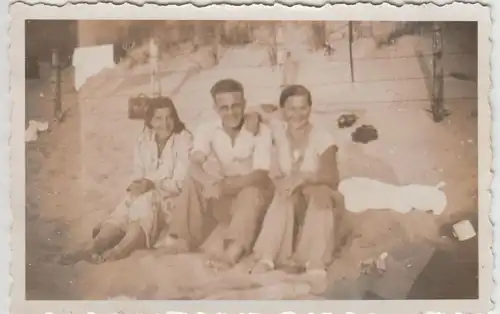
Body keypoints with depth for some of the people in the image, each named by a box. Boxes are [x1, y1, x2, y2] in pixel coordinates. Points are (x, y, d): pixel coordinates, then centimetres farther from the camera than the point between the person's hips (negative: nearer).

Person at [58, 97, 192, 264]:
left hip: (172, 199, -4)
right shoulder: (144, 140, 5)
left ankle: (118, 251, -47)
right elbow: (138, 175, 6)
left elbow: (180, 183, -14)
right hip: (145, 195, 5)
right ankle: (90, 248, -42)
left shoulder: (184, 140, -11)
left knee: (146, 202, -35)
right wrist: (138, 185, -17)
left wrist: (152, 183, -27)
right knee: (122, 215, -25)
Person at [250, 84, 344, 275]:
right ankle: (266, 259, -43)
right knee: (285, 195, -33)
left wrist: (303, 178, -39)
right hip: (290, 200, 2)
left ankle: (316, 263, -41)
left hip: (318, 200, -1)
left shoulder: (322, 138, -15)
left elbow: (332, 178, -23)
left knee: (320, 194, -35)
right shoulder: (279, 131, -5)